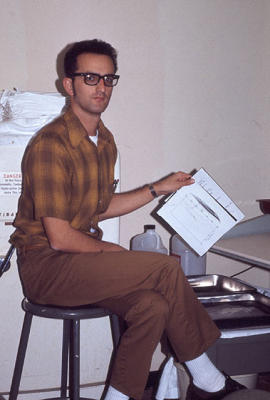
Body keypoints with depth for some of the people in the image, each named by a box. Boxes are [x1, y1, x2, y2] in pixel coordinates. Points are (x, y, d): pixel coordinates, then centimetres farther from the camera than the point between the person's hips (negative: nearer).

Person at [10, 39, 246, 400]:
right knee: (166, 268, -20)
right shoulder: (50, 145, -18)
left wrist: (157, 189, 18)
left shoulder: (105, 142, 10)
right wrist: (110, 250, -5)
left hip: (83, 258, 8)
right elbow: (60, 238, -20)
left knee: (154, 306, -20)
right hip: (45, 265, -8)